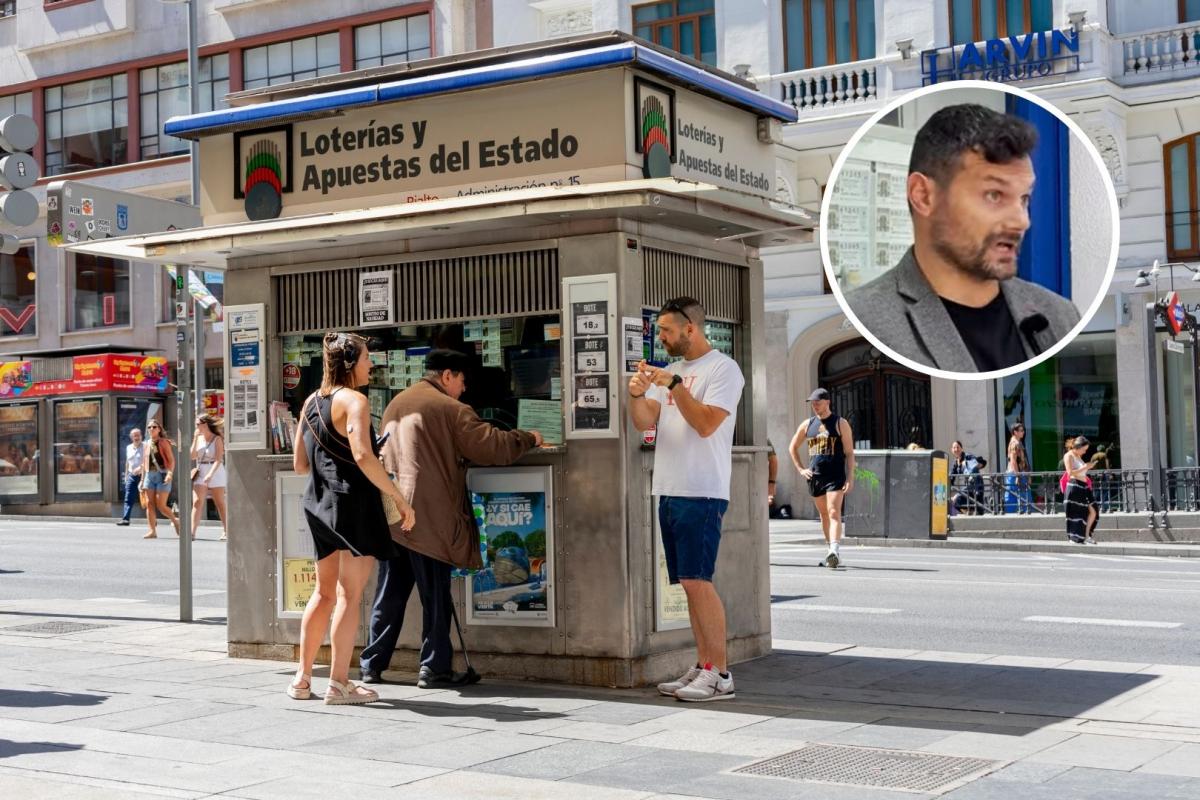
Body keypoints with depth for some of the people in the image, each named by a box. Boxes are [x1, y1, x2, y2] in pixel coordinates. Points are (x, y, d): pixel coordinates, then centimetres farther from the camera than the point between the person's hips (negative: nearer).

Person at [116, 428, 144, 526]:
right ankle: (125, 518, -6)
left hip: (142, 475, -5)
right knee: (128, 498, -3)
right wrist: (126, 474, 19)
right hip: (131, 476, 5)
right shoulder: (129, 448, 13)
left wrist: (140, 468, -27)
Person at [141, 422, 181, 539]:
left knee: (161, 506, -9)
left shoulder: (163, 442, -2)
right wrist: (142, 479, 17)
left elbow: (171, 460, -8)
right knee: (149, 505, -1)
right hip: (149, 475, 6)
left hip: (162, 475, -6)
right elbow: (144, 463, 19)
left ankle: (175, 521, 16)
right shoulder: (147, 444, 14)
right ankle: (153, 531, 1)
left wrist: (170, 473, -22)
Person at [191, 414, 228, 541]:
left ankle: (226, 531, 15)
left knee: (220, 504, 5)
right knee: (196, 502, -10)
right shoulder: (198, 438, 9)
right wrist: (195, 439, -3)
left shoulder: (217, 439, -6)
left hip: (215, 472, -4)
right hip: (200, 473, 4)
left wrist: (210, 474, -27)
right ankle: (192, 532, -18)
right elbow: (193, 456, 1)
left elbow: (218, 459, -15)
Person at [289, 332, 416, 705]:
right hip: (353, 502, -8)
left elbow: (299, 464, 16)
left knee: (324, 592, 18)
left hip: (319, 505, 8)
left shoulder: (311, 402, 13)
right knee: (349, 594, -2)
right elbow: (363, 456, -25)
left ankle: (302, 678, 22)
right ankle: (339, 684, 0)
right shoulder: (354, 400, -11)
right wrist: (400, 499, -21)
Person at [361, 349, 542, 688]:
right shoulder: (449, 408, -8)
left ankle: (372, 665, 15)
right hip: (427, 516, -7)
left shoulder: (396, 404, 17)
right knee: (435, 596, 2)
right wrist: (529, 439, 7)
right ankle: (434, 668, 5)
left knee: (390, 594, 12)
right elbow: (492, 446, -9)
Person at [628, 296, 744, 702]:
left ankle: (719, 674, -6)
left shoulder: (723, 368, -5)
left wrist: (674, 384, -19)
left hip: (701, 494, -8)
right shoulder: (673, 371, 18)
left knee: (697, 580, -11)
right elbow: (643, 422, 10)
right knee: (689, 584, 9)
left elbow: (706, 424, -16)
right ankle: (703, 668, 14)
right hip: (669, 491, 8)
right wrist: (637, 394, -9)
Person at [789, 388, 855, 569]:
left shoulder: (840, 423, -2)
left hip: (835, 477, -5)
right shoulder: (807, 425, 11)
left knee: (834, 513, -17)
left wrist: (850, 478, -13)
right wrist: (801, 469, 11)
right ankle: (832, 551, 21)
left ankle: (835, 551, -28)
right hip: (814, 477, 5)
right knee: (824, 515, 11)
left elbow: (849, 453, -4)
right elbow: (793, 448, 23)